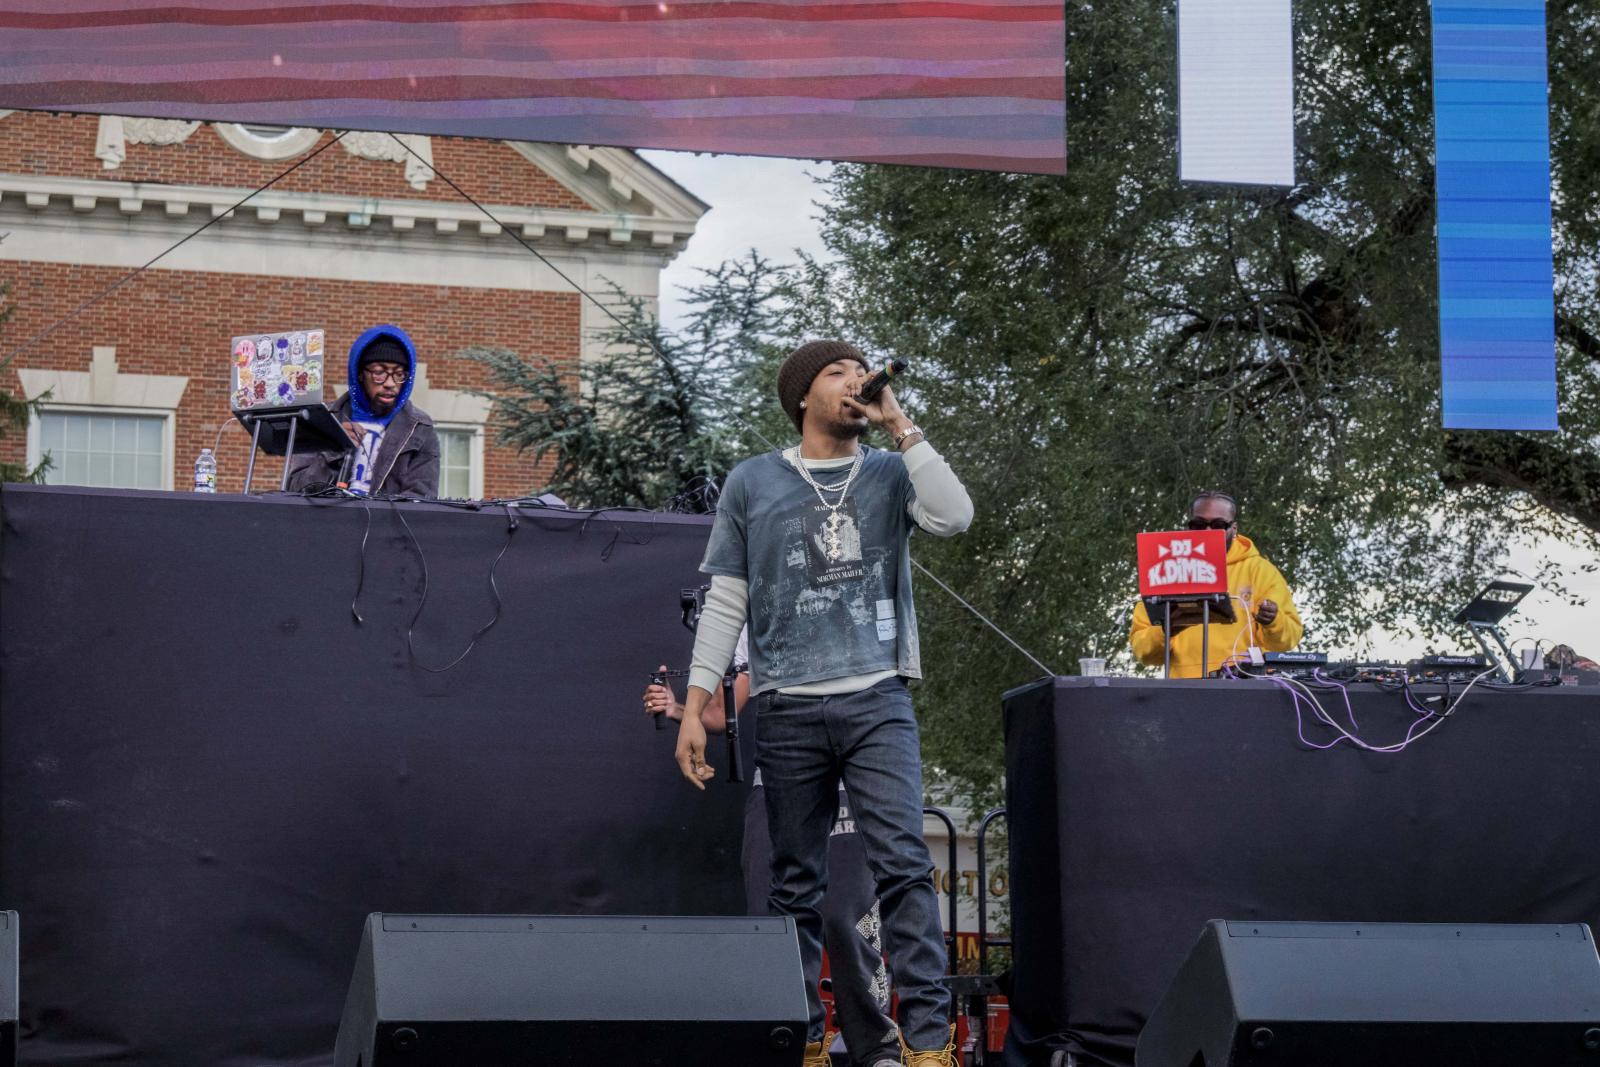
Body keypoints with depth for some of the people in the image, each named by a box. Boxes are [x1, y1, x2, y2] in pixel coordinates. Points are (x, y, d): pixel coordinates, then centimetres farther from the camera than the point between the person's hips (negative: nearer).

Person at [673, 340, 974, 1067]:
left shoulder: (889, 475, 13)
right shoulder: (753, 483, 11)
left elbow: (954, 517, -8)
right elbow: (725, 603, 9)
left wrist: (899, 426, -4)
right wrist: (694, 706, 1)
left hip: (878, 700, 0)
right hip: (788, 707, 0)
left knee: (903, 863, -12)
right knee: (796, 883, 4)